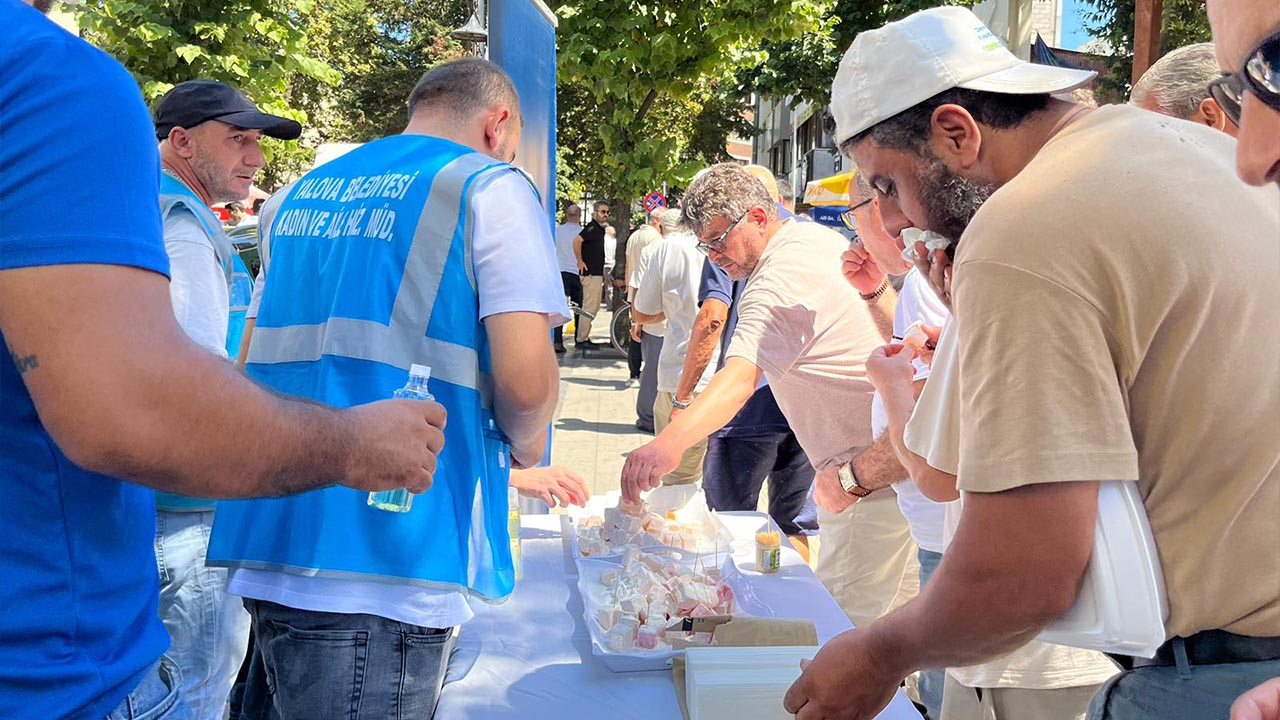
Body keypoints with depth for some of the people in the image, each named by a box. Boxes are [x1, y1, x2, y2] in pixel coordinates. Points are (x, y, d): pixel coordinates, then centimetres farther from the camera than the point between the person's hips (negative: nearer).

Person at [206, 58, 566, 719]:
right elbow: (524, 379, -16)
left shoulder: (306, 190, 17)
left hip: (266, 545, 7)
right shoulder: (491, 185, -4)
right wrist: (524, 445, 8)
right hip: (384, 565, -7)